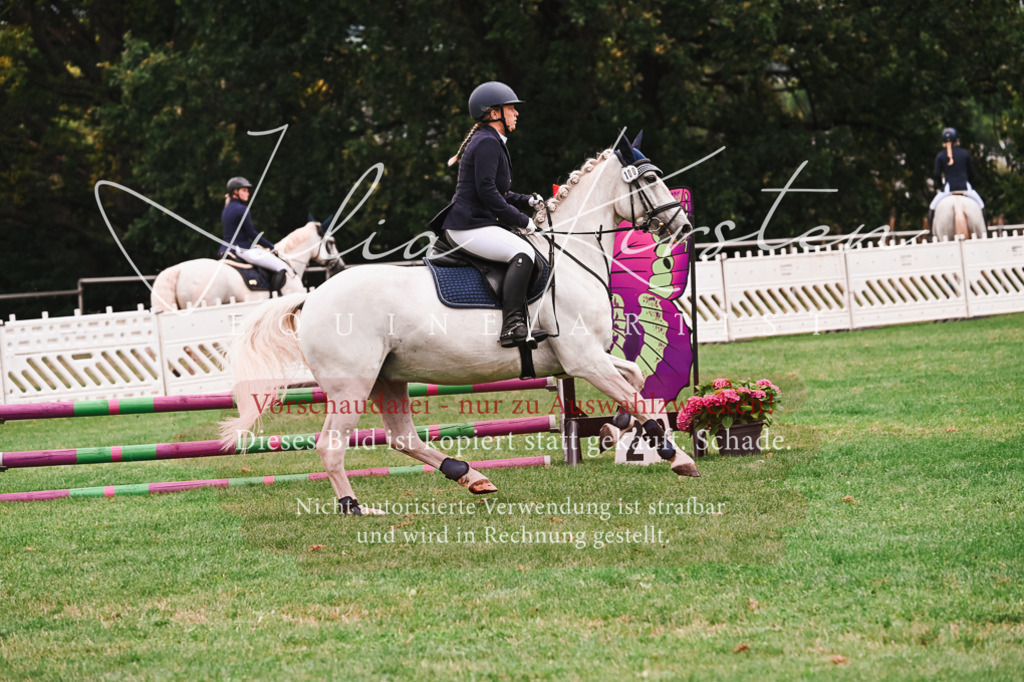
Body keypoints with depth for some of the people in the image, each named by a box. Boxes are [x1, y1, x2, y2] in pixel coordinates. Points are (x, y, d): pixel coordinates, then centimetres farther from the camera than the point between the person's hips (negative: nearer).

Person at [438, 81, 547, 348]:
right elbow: (487, 192, -20)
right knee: (522, 251, -27)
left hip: (476, 223, 12)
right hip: (469, 228, -12)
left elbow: (498, 193, 28)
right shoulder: (487, 143, -12)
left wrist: (528, 201, 13)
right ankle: (512, 325, -37)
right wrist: (521, 220, -16)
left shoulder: (491, 143, 23)